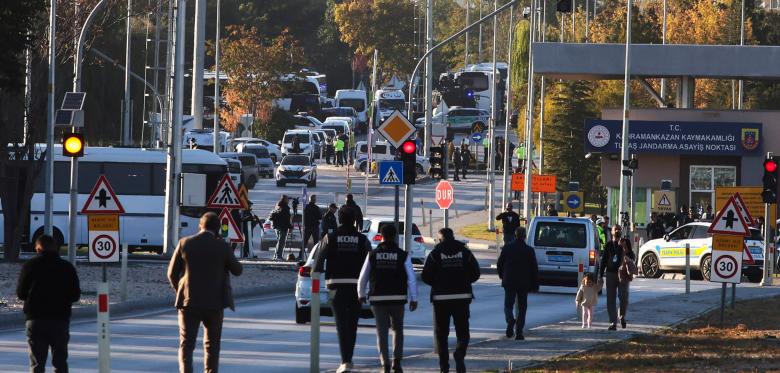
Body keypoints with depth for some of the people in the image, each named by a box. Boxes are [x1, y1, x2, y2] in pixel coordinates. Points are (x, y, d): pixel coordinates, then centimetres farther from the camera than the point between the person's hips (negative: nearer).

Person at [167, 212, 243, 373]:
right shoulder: (222, 247, -7)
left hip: (189, 302, 0)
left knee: (186, 345, 2)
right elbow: (237, 270, 6)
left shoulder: (185, 244, -4)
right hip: (214, 303, 0)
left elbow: (172, 273, 1)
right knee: (212, 345, 14)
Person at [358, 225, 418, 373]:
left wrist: (361, 294, 20)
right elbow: (411, 278, -5)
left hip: (378, 299, 0)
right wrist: (413, 299, 1)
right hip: (398, 299, 0)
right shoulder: (403, 255, -3)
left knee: (382, 331, 4)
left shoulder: (372, 255, 0)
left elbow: (363, 277, 5)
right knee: (398, 330, 16)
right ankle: (397, 361, 3)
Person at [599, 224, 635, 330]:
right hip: (611, 274, 1)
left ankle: (622, 316, 22)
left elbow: (632, 258, -2)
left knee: (623, 298, -6)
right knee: (611, 300, -3)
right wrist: (600, 275, 4)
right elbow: (603, 261, 10)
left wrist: (625, 249, -18)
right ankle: (613, 323, 0)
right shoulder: (608, 245, 9)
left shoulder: (626, 243, 5)